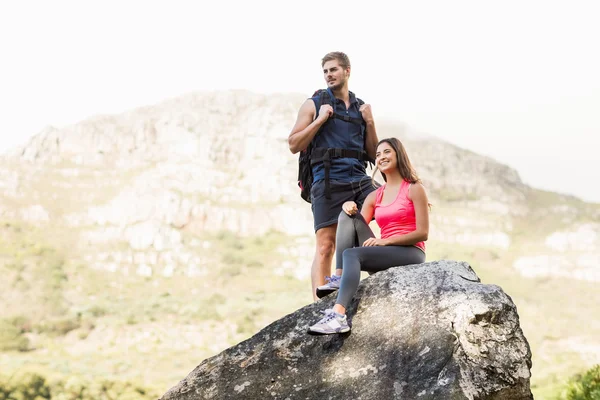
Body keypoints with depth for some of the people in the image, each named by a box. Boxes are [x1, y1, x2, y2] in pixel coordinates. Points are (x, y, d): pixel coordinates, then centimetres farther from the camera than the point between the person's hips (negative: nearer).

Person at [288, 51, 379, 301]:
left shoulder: (361, 107, 18)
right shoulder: (314, 105, 8)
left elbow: (373, 154, 18)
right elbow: (294, 145, 0)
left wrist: (370, 123, 4)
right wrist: (320, 120, -7)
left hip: (360, 180, 4)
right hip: (328, 182, -4)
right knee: (326, 246, -9)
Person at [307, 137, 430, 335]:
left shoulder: (414, 189, 1)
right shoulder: (375, 196, 17)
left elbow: (423, 233, -8)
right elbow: (354, 230, 7)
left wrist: (385, 240, -16)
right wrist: (348, 207, -13)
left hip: (411, 254, -6)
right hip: (383, 255, 6)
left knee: (351, 254, -29)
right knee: (348, 215, -10)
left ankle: (339, 315, -48)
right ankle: (339, 279, -25)